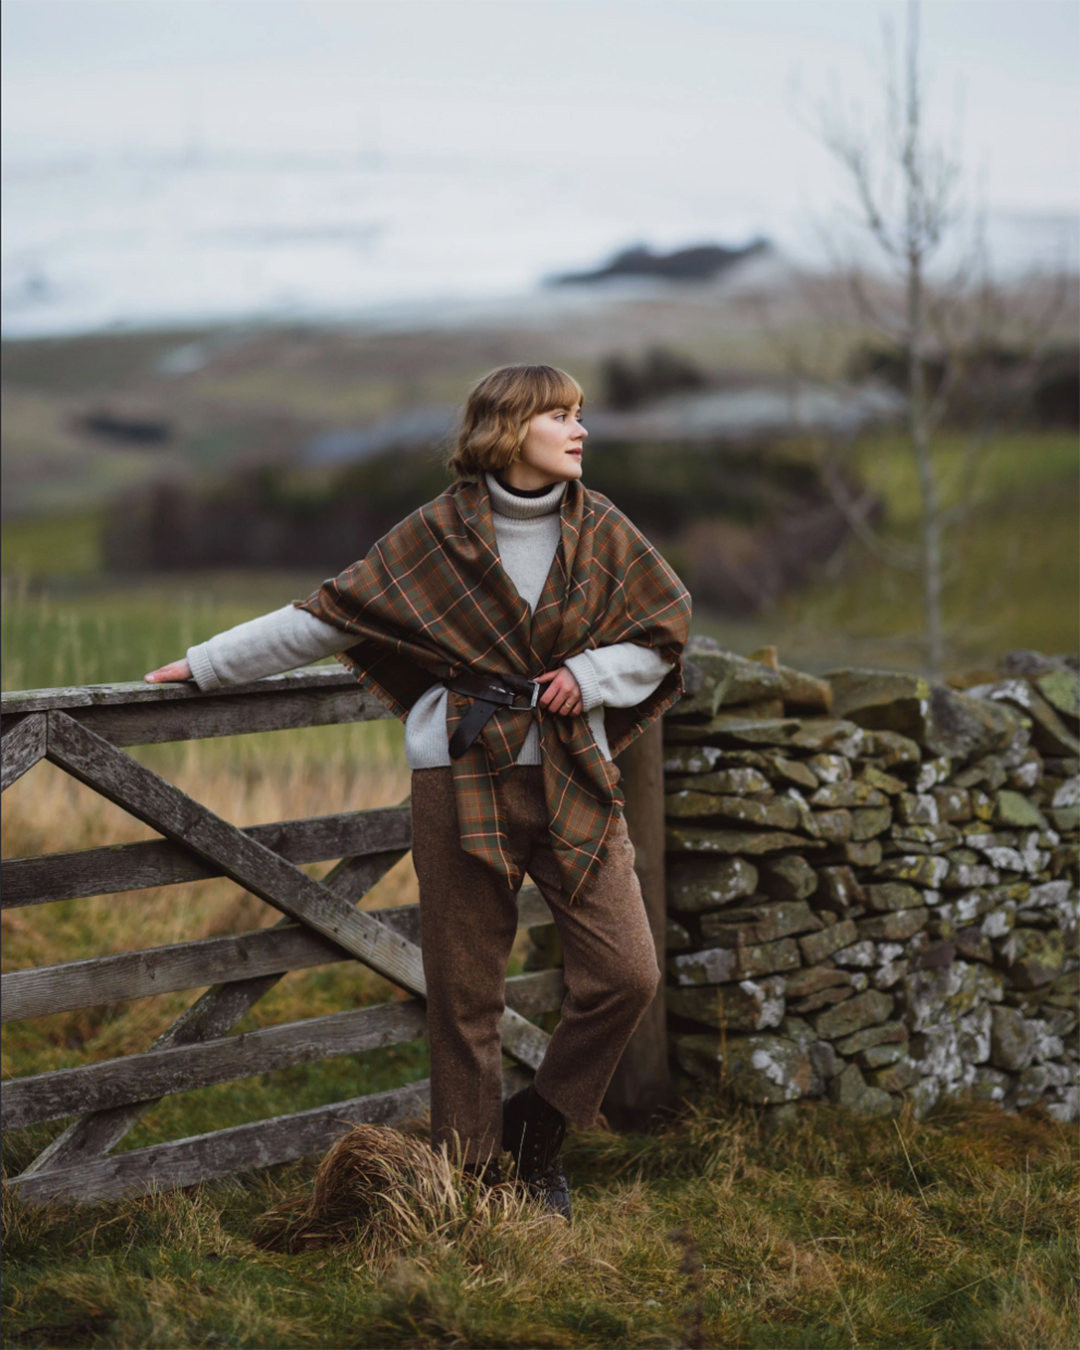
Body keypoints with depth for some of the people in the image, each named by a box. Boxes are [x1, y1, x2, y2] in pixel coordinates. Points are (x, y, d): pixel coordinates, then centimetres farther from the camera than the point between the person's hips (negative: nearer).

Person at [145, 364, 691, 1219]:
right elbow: (328, 618, 5)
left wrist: (590, 677, -6)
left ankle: (539, 1126, 17)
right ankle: (472, 1178, 14)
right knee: (466, 992, 1)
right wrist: (207, 666, 8)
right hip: (464, 779, -2)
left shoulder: (600, 531, 5)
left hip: (573, 779, 2)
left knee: (626, 972, -7)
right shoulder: (438, 535, 0)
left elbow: (665, 635, 13)